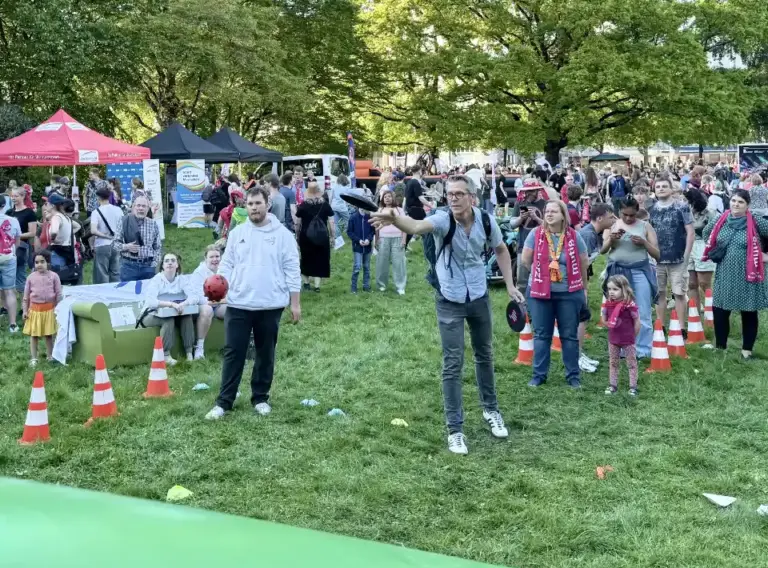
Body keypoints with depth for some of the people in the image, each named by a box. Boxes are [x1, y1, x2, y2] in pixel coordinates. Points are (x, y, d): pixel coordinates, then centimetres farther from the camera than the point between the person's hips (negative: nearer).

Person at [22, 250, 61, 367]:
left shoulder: (54, 276, -5)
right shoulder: (31, 277, -1)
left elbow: (58, 295, 0)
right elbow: (26, 296, 5)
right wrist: (25, 311, 1)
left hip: (49, 309, -1)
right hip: (34, 309, 1)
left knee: (49, 335, 10)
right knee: (33, 335, 5)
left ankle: (50, 356, 22)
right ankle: (33, 358, 12)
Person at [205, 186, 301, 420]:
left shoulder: (282, 234, -1)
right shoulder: (237, 233, 6)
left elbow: (291, 270, -1)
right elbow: (227, 264, 8)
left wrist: (295, 303, -3)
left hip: (270, 305, -1)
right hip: (238, 304, 1)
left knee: (265, 354, 10)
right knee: (233, 353, 2)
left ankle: (260, 398, 23)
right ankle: (224, 401, 7)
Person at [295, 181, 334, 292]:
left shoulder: (303, 205, -4)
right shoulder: (325, 205, -3)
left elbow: (298, 223, 0)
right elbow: (331, 222, -2)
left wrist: (297, 234, 12)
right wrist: (332, 236, 7)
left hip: (306, 237, 0)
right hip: (322, 238, 0)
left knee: (306, 259, 14)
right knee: (319, 259, 5)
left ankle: (306, 282, 21)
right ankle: (317, 285, 1)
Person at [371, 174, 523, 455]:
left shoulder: (486, 220, -13)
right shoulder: (443, 219, -25)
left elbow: (501, 249, 7)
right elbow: (417, 226, -48)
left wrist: (510, 285, 3)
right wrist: (395, 218, -70)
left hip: (479, 297, 4)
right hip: (449, 301, -3)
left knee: (484, 355, 19)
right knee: (453, 364, -1)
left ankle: (490, 409, 40)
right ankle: (455, 429, 10)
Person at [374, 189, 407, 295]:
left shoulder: (399, 210, 7)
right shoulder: (380, 211, 12)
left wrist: (404, 240, -3)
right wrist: (376, 240, 9)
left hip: (397, 239, -1)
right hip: (383, 239, 2)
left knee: (398, 262, -2)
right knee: (382, 262, 4)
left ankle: (400, 287, 1)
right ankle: (382, 284, 17)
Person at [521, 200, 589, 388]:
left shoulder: (574, 236, -3)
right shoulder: (536, 234, -5)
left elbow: (583, 263, 6)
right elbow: (526, 260, 1)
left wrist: (583, 288, 12)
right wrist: (542, 275, 9)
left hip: (569, 293, 0)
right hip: (540, 291, 0)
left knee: (569, 335, 7)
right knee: (541, 335, 8)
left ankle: (573, 375, 16)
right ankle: (539, 374, 16)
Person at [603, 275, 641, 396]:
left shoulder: (629, 305, -20)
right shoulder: (608, 304, -4)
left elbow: (637, 322, -12)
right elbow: (604, 319, 12)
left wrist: (632, 335, -4)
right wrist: (611, 327, 4)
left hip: (627, 340, -5)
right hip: (613, 339, 5)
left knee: (631, 363, 6)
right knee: (613, 363, 13)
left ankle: (633, 386, 12)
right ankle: (612, 385, 22)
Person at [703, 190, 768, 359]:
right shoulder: (721, 220, 3)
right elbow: (706, 232, 20)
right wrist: (716, 251, 11)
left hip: (747, 275, -3)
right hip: (724, 274, 3)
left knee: (749, 313, 6)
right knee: (719, 310, 4)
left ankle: (747, 349, 16)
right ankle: (720, 346, 18)